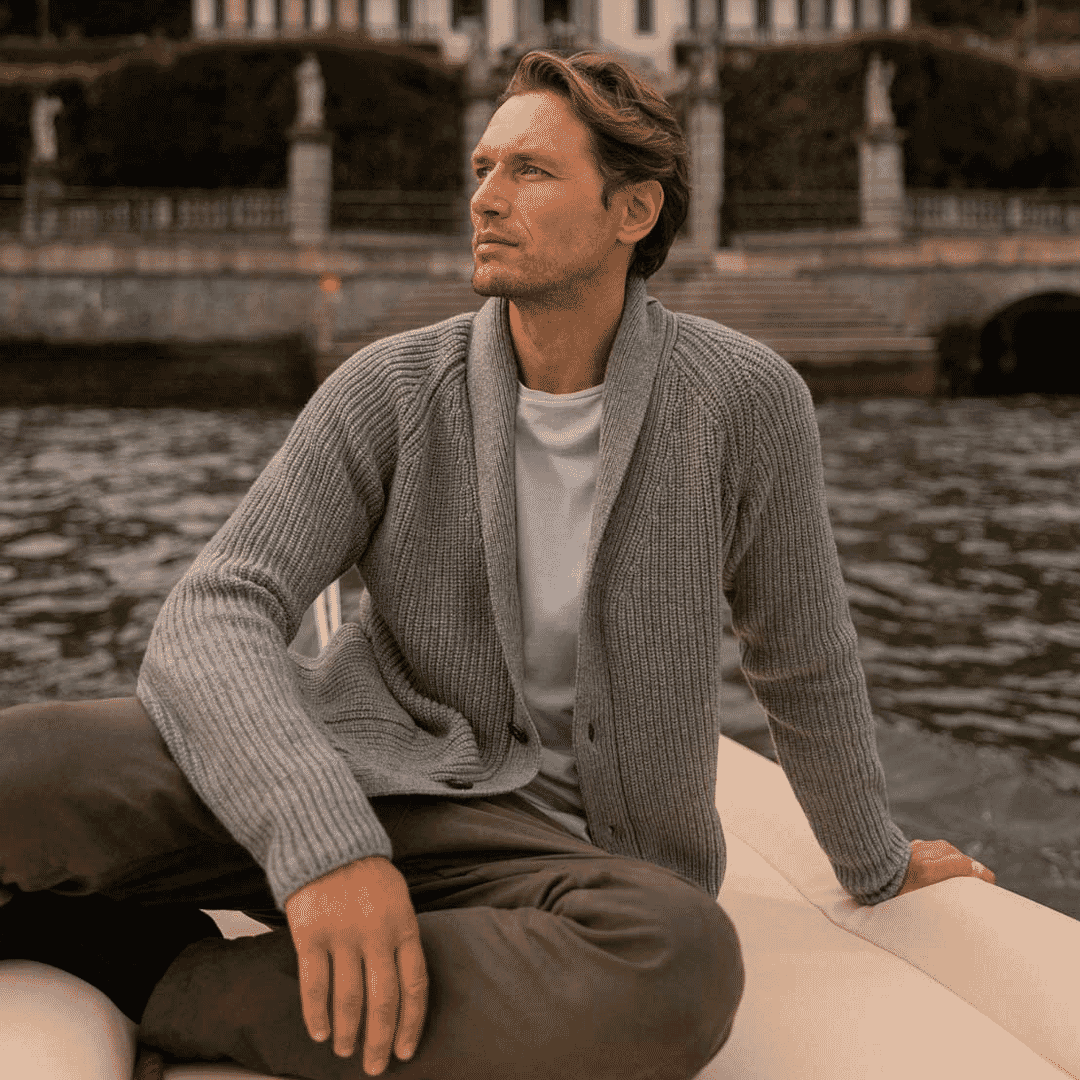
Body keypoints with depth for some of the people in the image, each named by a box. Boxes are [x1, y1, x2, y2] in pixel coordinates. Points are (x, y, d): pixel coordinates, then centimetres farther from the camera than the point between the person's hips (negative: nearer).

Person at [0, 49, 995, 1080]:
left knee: (677, 972, -39)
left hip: (539, 842, 1)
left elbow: (802, 658, 9)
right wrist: (322, 841, -33)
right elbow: (214, 623, -14)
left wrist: (875, 860, 23)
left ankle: (150, 982, -21)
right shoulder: (388, 390, -3)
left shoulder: (743, 397, -6)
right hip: (348, 778, 0)